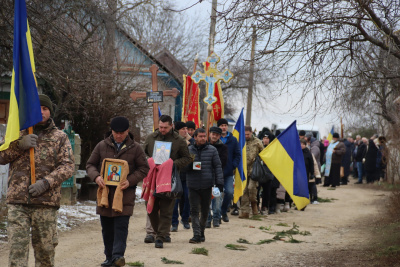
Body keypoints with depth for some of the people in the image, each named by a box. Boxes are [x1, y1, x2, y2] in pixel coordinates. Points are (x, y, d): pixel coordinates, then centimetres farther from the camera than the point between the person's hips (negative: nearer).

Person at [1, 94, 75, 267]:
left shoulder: (60, 137, 9)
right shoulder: (18, 133, 14)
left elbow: (68, 166, -1)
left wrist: (46, 182, -16)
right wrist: (19, 145, -12)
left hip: (46, 202, 0)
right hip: (17, 201, 1)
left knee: (45, 248, 6)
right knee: (17, 246, -8)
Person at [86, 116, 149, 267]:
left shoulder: (135, 148, 2)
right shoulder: (102, 146, 6)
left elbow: (144, 168, 4)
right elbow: (90, 164, 11)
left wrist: (130, 181, -12)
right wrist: (96, 176, -11)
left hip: (125, 193, -3)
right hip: (105, 191, 3)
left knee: (121, 225, -11)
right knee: (107, 228, 8)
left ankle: (118, 254, -14)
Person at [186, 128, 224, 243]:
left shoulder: (212, 150, 4)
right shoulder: (189, 150, 7)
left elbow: (217, 167, 4)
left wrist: (219, 182, -4)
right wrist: (190, 165, -13)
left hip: (207, 186, 0)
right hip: (193, 186, 0)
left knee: (205, 211, 9)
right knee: (194, 211, -6)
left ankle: (202, 232, 27)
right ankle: (196, 235, -6)